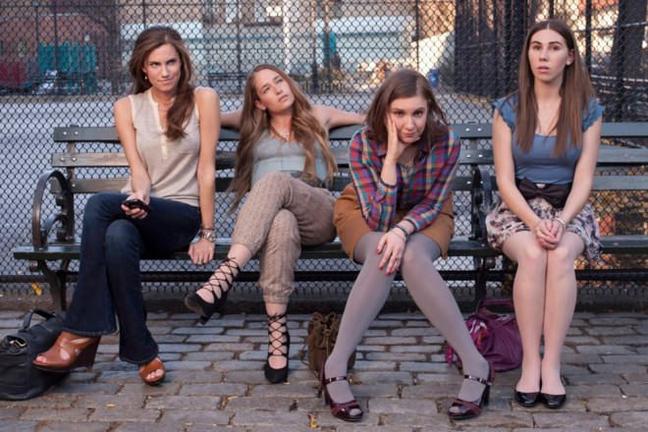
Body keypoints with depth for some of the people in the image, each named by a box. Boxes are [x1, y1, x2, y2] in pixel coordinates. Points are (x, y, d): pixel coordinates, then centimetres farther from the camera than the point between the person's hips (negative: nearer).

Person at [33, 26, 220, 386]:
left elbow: (206, 168, -5)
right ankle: (142, 353, -30)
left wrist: (207, 234, -8)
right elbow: (137, 167, -3)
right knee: (117, 238, -37)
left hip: (183, 215, -3)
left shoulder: (203, 100, 0)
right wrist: (139, 198, -27)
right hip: (138, 210, 3)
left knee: (98, 205, -32)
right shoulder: (126, 107, 8)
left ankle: (81, 333, -30)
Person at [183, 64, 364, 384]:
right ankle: (277, 332, -45)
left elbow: (367, 118, 39)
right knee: (281, 223, -41)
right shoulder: (252, 126, 29)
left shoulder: (318, 117, 27)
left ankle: (224, 277, -52)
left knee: (275, 181, -37)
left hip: (317, 214, 0)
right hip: (266, 218, 1)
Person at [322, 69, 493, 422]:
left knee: (412, 257, -34)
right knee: (383, 256, -35)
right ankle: (335, 367, -29)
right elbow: (377, 219, -27)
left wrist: (403, 230, -32)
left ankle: (476, 366, -31)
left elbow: (432, 204, -11)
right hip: (366, 214, 0)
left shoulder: (446, 143, -23)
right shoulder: (363, 143, -26)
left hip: (424, 217, 0)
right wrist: (391, 158, -37)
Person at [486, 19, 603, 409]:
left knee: (561, 256, -33)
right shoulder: (508, 109, 1)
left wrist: (561, 222, -21)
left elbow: (583, 180, -3)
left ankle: (551, 364, -30)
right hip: (518, 208, 0)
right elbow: (505, 180, -5)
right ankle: (530, 362, -28)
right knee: (532, 255, -33)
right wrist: (535, 223, -20)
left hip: (569, 209, 1)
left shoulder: (588, 110, 3)